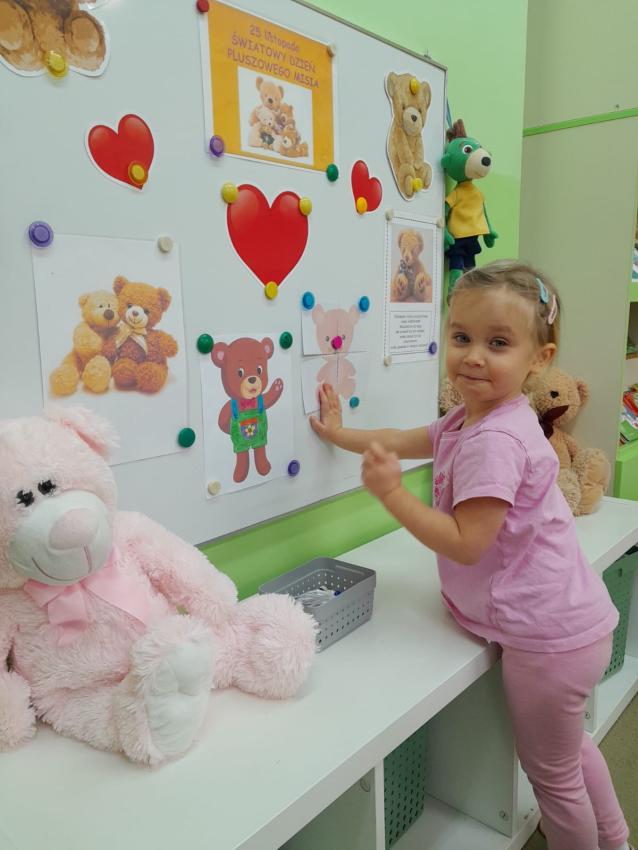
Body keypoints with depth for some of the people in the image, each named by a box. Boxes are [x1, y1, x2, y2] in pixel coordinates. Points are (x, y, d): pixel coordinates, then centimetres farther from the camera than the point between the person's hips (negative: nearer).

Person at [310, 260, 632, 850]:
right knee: (571, 746, 33)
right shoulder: (473, 417, 4)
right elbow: (406, 440, 18)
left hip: (547, 640, -10)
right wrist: (340, 433, 23)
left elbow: (465, 544, -26)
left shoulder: (491, 442, -28)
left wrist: (390, 493, -27)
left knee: (553, 776, 16)